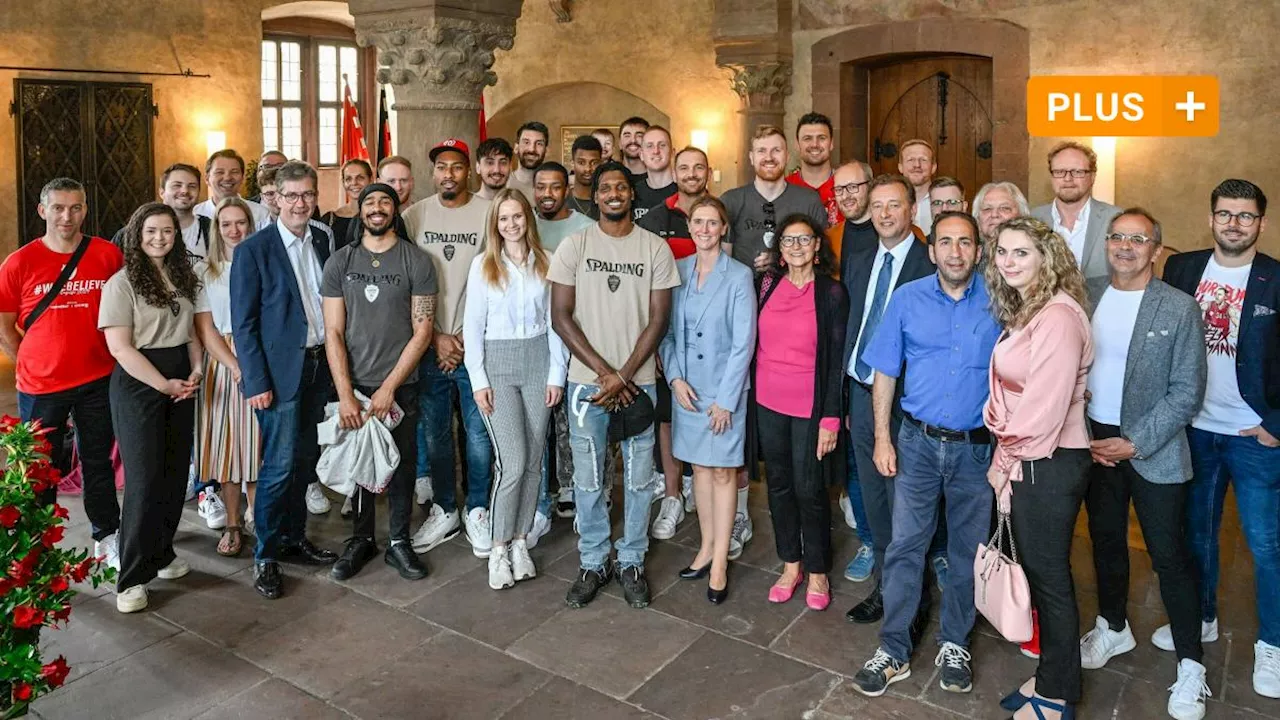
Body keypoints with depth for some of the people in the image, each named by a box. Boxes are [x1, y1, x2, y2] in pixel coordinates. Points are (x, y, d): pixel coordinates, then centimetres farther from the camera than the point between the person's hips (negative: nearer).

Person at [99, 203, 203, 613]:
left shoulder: (183, 278, 10)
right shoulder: (122, 282, -9)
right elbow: (121, 348, -13)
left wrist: (196, 372, -1)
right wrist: (164, 384, -14)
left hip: (181, 382, 6)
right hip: (139, 384, -6)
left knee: (176, 473, 9)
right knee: (145, 478, -6)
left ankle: (161, 553, 26)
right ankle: (133, 577, 4)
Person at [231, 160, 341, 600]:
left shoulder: (323, 242, 8)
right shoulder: (254, 250, -7)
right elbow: (243, 323, -8)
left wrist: (334, 365, 6)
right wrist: (256, 382, -14)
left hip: (319, 364, 5)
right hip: (280, 371, -5)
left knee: (305, 459, 14)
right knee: (280, 464, -3)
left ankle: (294, 538, 29)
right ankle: (265, 556, 10)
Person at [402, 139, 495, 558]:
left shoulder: (488, 214, -2)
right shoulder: (415, 216, 4)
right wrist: (435, 337, -4)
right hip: (429, 344, 2)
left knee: (479, 434, 2)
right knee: (433, 433, 10)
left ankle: (478, 511, 20)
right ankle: (444, 511, 26)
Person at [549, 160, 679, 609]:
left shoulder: (655, 248, 1)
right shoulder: (574, 246, 0)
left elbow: (658, 319, -2)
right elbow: (560, 316, -4)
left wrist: (624, 375, -10)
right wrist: (604, 372, -10)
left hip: (638, 382, 0)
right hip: (586, 382, 0)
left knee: (638, 478, 8)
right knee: (588, 479, 8)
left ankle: (632, 562, 25)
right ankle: (593, 563, 24)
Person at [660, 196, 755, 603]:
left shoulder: (739, 276, -9)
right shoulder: (678, 270, 3)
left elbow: (743, 343, -11)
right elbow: (667, 330, 6)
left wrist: (725, 398, -13)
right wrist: (674, 377, -7)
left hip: (724, 389, -4)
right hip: (686, 387, 4)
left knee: (722, 471, 3)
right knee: (699, 466, 14)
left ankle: (720, 562, 10)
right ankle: (707, 547, 27)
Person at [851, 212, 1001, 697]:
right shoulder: (907, 298, -1)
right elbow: (885, 372, 2)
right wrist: (882, 437, -2)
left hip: (977, 446, 0)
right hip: (918, 441, 0)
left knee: (967, 549, 12)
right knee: (905, 545, 3)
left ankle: (955, 643, 30)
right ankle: (894, 650, 15)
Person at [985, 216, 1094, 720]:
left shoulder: (1058, 316, -18)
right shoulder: (1022, 313, 13)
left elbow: (1046, 405, -21)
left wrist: (1005, 461, -9)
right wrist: (1006, 461, 4)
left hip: (1048, 464, -9)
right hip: (1023, 462, 9)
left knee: (1049, 576, 4)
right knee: (1036, 571, 16)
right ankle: (1051, 677, 31)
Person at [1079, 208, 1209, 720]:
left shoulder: (1180, 309, -9)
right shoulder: (1085, 296, 1)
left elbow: (1187, 392, -10)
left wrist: (1135, 444, -16)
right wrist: (1083, 432, -7)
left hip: (1154, 451, -4)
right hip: (1094, 442, 4)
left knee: (1169, 556, 3)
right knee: (1106, 541, 18)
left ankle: (1191, 665, 17)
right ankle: (1113, 629, 38)